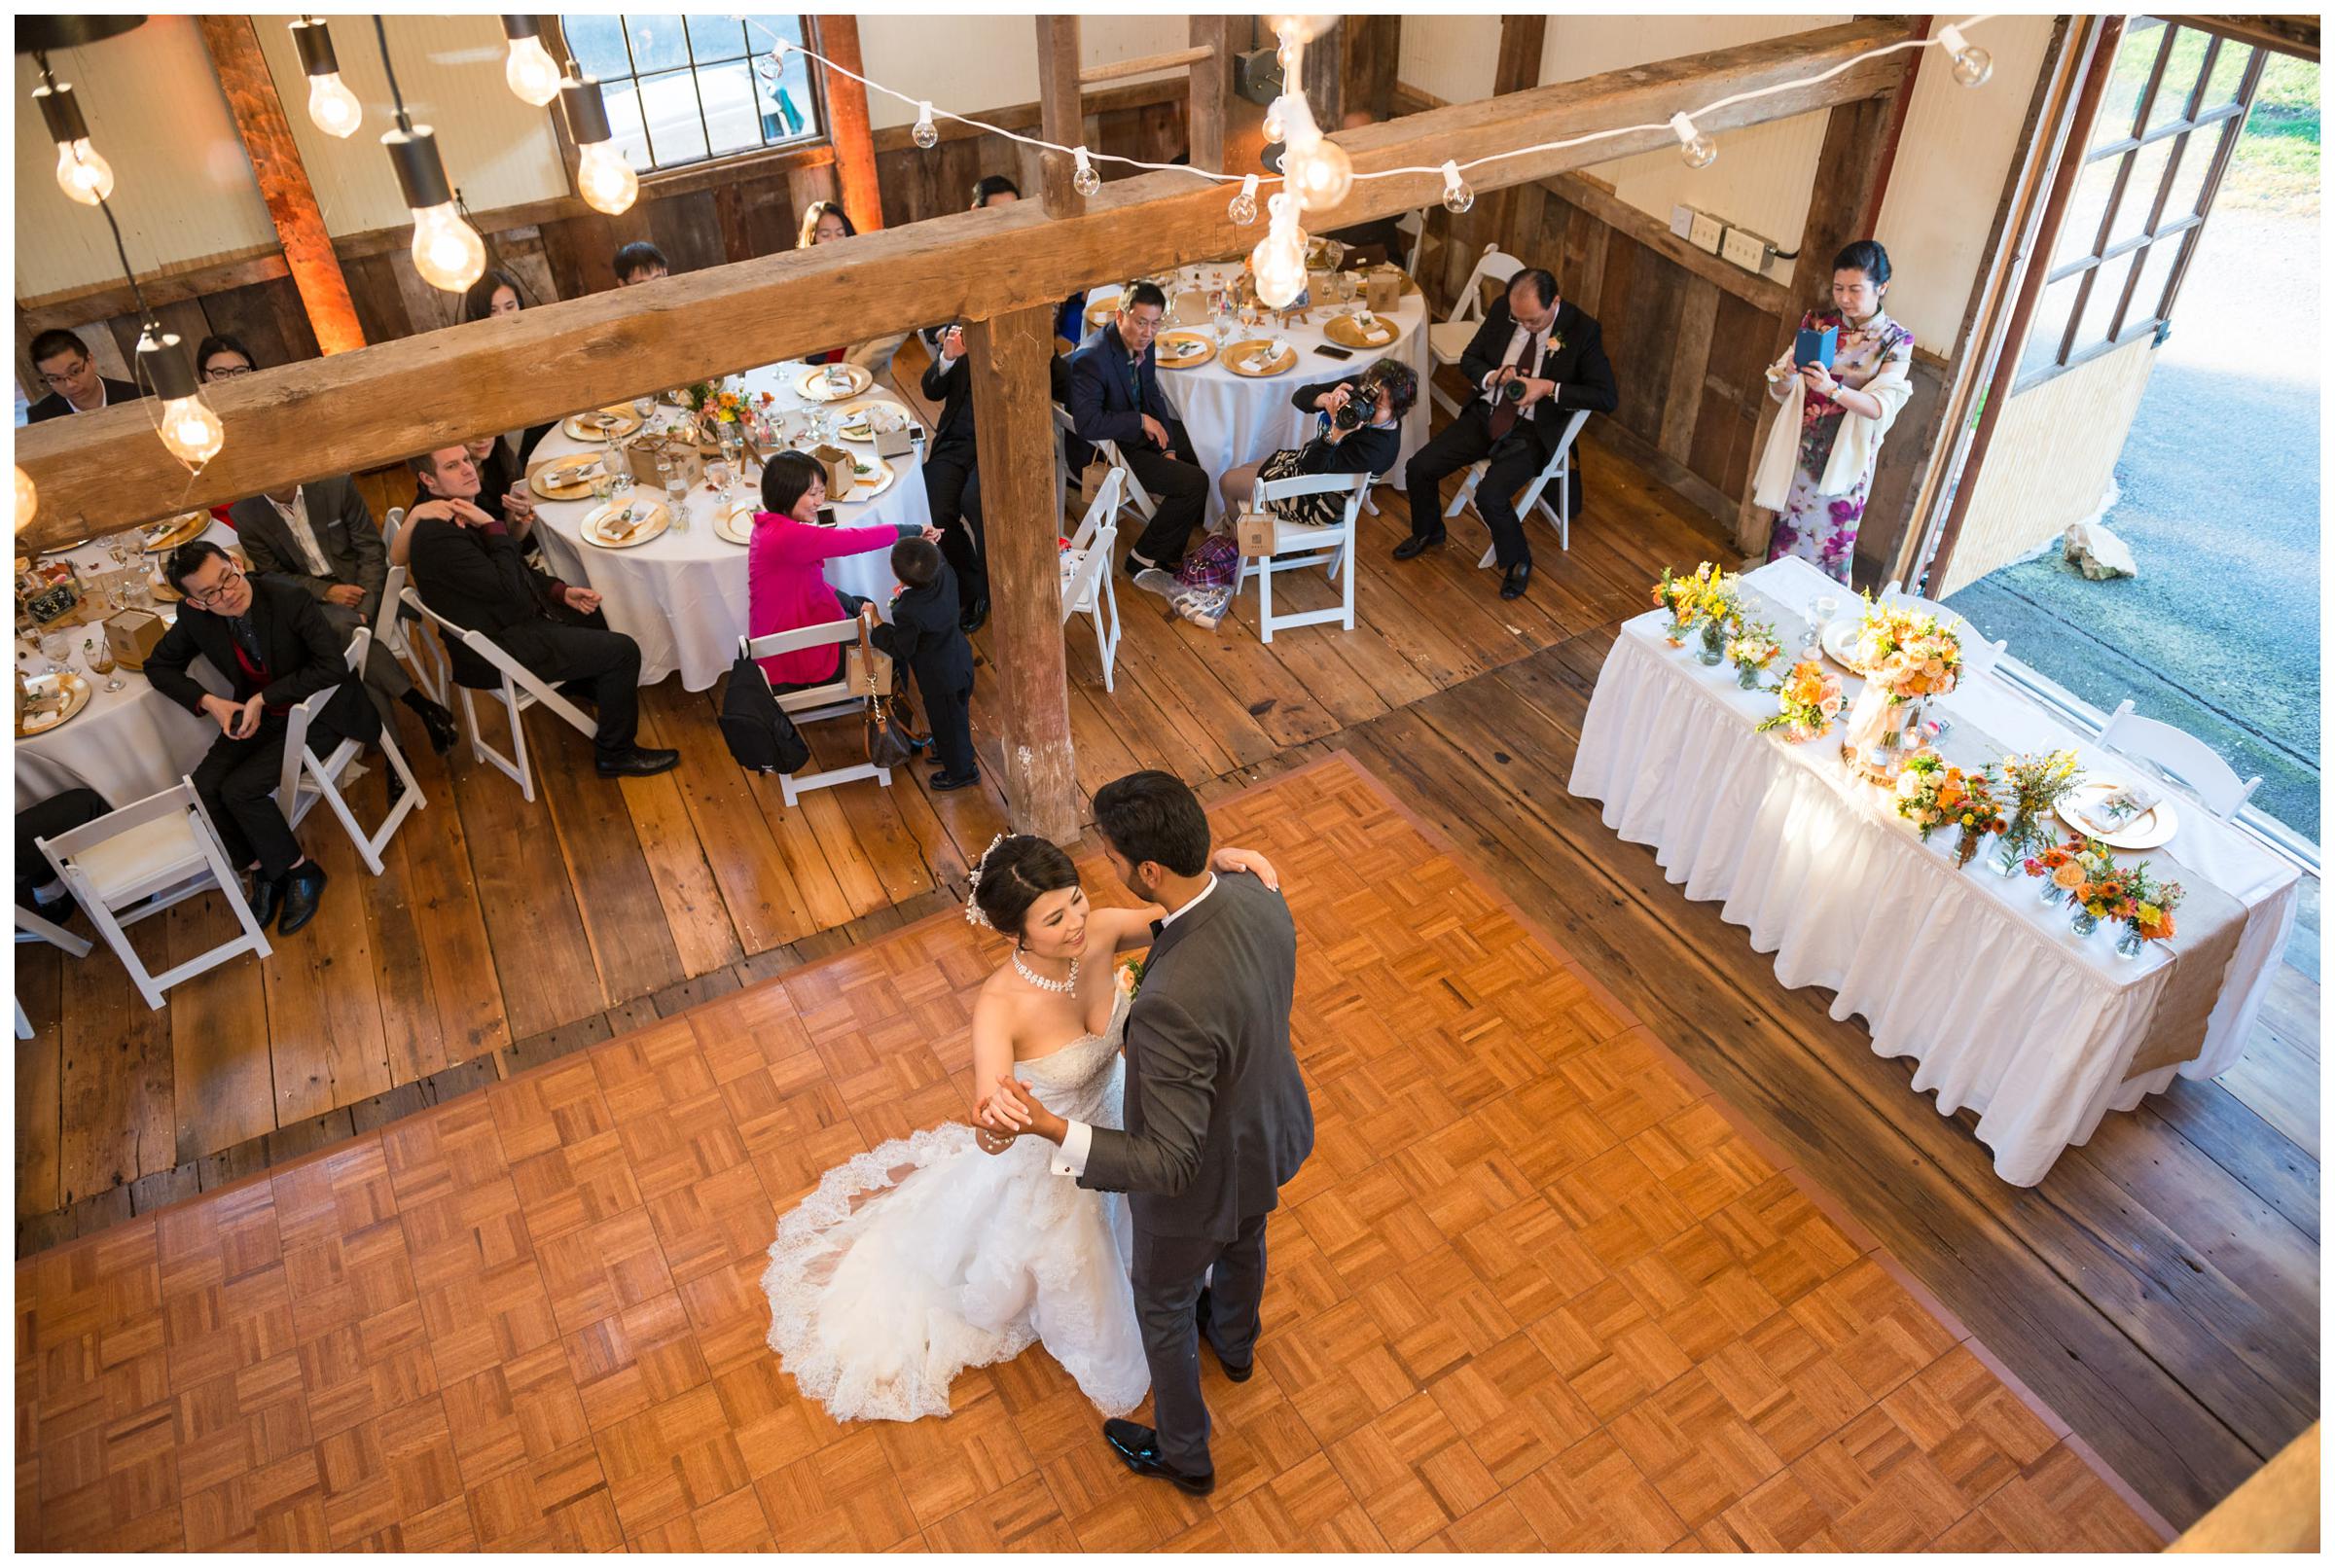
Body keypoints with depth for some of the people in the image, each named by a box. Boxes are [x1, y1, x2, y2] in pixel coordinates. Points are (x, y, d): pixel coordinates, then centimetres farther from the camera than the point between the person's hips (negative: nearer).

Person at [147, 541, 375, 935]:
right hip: (256, 712, 6)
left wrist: (263, 698, -24)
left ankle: (299, 871, 2)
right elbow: (159, 666, 8)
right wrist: (209, 702, -10)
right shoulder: (195, 617, -9)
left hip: (315, 713, -5)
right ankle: (264, 871, 7)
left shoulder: (289, 598, -24)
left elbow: (333, 667, -26)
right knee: (204, 787, -15)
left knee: (240, 789, -21)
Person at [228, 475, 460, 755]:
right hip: (311, 600, 1)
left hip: (356, 585, -1)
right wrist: (325, 592, -15)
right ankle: (421, 705, -26)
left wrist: (363, 609, -16)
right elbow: (273, 576, 3)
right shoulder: (244, 515, -4)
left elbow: (371, 551, -5)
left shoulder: (336, 484, -8)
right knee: (346, 628, -33)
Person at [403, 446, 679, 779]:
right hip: (498, 652, -10)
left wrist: (562, 591, 3)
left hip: (516, 616, 10)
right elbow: (506, 586, -28)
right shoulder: (437, 536, -27)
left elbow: (517, 568, 15)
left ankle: (597, 687, 43)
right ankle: (615, 754, 0)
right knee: (623, 651, -13)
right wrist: (491, 527, -22)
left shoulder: (463, 513, 4)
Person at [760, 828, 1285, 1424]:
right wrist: (993, 1121, -73)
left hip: (1110, 1115, 5)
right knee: (1067, 1269, 26)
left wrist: (1219, 863, -37)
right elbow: (991, 1140, -49)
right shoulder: (1002, 1004, -41)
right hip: (1047, 1160, -5)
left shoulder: (1100, 933, -29)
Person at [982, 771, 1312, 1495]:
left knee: (1164, 1303, 25)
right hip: (1272, 1132, 7)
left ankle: (1183, 1454, 53)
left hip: (1205, 1178, -7)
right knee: (1242, 1239, 38)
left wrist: (1048, 1127, -47)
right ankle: (1235, 1340, 72)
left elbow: (1168, 1164, -38)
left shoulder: (1172, 1002, -47)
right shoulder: (1259, 897, -22)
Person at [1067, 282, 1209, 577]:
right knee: (1194, 482, -16)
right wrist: (1142, 421, -26)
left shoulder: (1141, 342, -4)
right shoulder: (1091, 359, -30)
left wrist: (1167, 448, -3)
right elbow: (1088, 425, -36)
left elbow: (1152, 395, 8)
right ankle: (1144, 558, -2)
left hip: (1140, 430, 9)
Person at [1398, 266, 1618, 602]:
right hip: (1486, 413, 5)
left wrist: (1550, 388, -24)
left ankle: (1518, 562, 2)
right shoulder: (1502, 311, -2)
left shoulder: (1582, 330, -14)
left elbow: (1608, 398, -15)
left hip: (1532, 431, -5)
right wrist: (1492, 377, -13)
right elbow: (1468, 360, 10)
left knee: (1490, 496, -28)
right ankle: (1428, 532, 25)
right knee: (1419, 468, -7)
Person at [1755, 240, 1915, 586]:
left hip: (1845, 460, -2)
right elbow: (1779, 392, 2)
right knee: (1784, 538, 10)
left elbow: (1882, 407, -16)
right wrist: (1787, 376, -22)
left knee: (1829, 545, 4)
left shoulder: (1896, 341, -5)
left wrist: (1833, 389, -32)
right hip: (1798, 452, 2)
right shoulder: (1816, 323, 1)